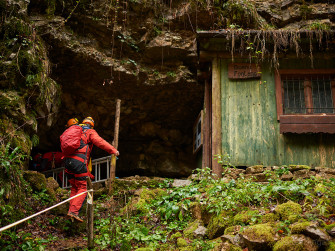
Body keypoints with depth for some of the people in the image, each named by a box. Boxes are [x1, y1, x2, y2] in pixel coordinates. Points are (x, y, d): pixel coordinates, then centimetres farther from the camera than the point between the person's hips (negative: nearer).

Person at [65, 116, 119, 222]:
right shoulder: (91, 132, 7)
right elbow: (99, 142, -9)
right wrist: (113, 150, -10)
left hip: (68, 161, 6)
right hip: (79, 162, -6)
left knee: (74, 187, 17)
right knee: (82, 188, 0)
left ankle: (71, 210, 10)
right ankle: (74, 211, -12)